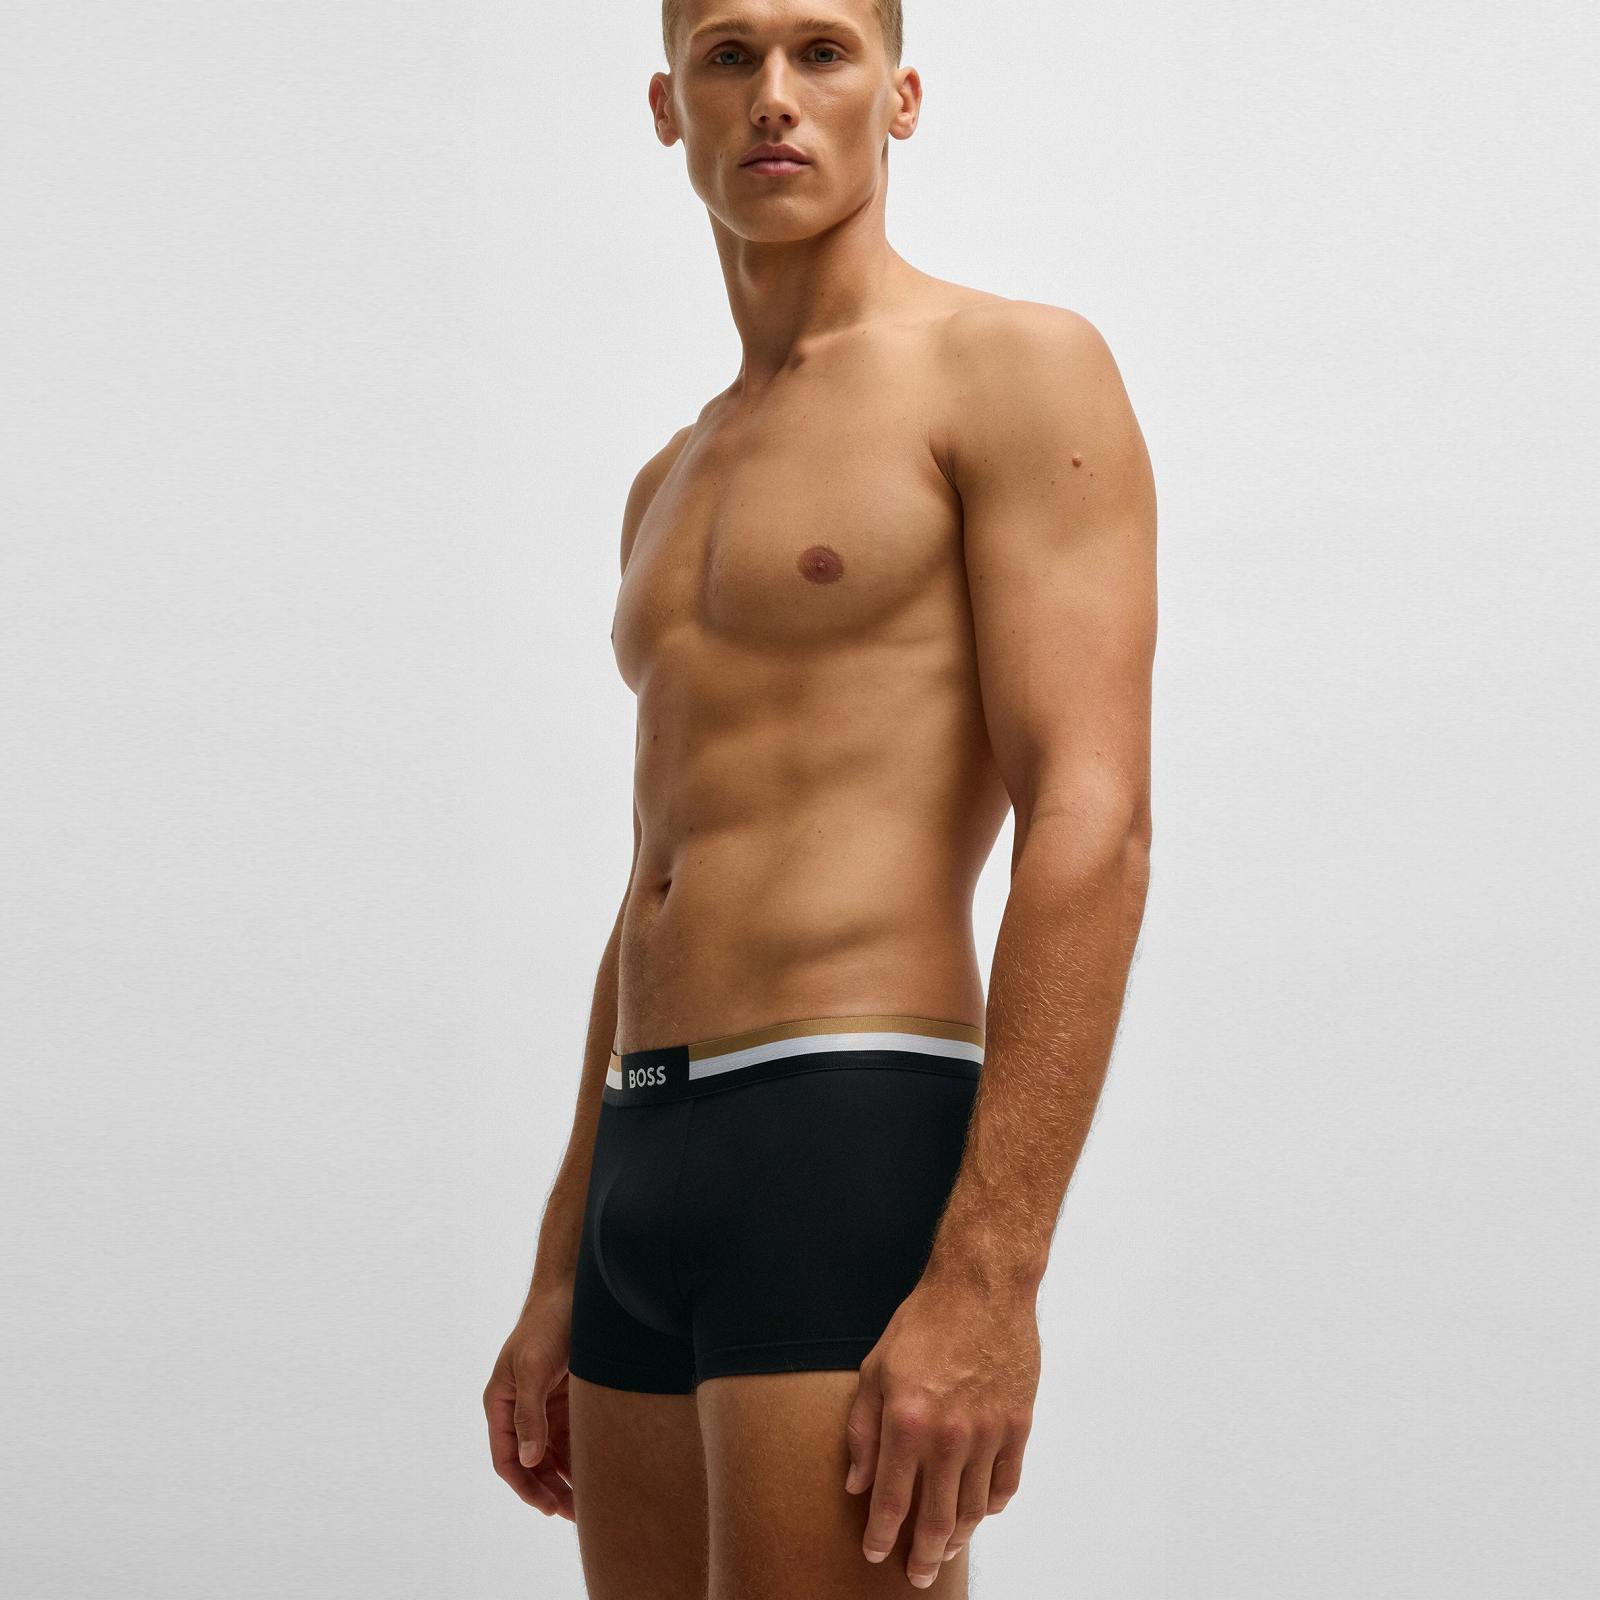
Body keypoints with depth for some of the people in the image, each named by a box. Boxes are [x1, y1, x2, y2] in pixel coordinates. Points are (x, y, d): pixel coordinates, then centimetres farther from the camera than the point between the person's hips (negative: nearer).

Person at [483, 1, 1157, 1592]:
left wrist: (990, 1283, -23)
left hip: (856, 1163, -9)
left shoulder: (1021, 369, -4)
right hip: (656, 1181, 9)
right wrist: (561, 1281, 19)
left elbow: (1093, 827, -14)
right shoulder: (679, 484, 23)